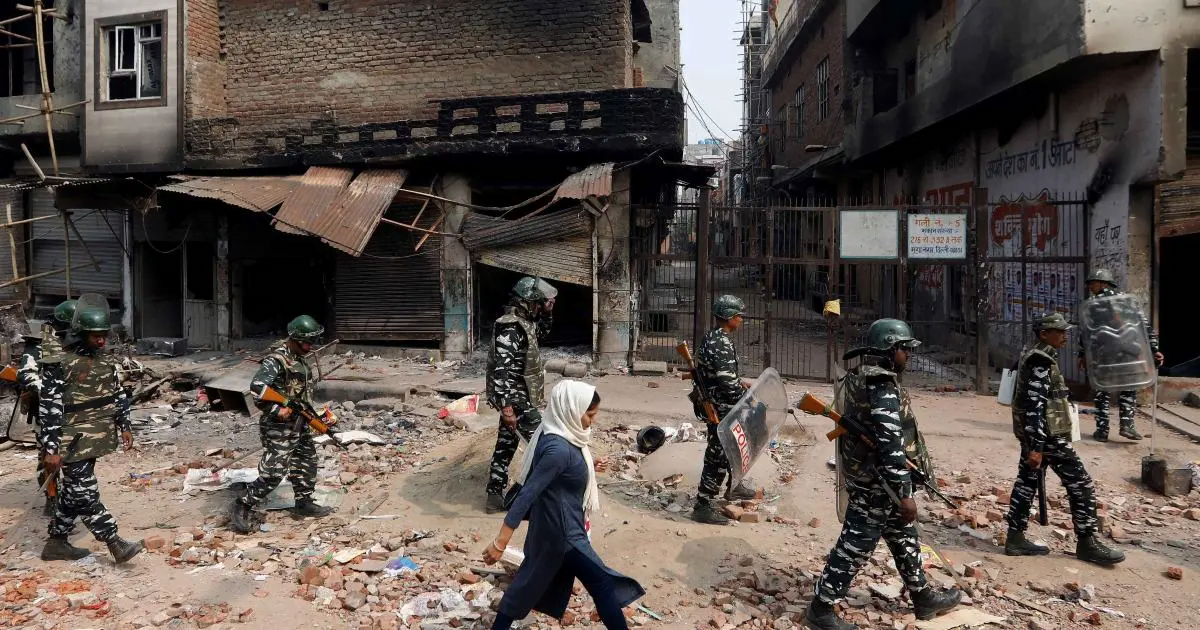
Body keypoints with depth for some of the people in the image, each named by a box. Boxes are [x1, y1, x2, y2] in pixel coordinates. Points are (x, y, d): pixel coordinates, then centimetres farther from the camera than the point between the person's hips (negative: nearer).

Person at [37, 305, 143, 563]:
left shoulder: (106, 362, 7)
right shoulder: (59, 364, -15)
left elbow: (118, 395, 18)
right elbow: (49, 408, -16)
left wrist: (124, 426, 14)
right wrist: (51, 449, -18)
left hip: (95, 438, 8)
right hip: (74, 442, -7)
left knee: (73, 492, 16)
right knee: (86, 494, -5)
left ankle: (56, 543, 29)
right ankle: (116, 545, -3)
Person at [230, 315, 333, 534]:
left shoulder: (300, 358, 9)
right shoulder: (277, 360, -20)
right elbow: (257, 388, -29)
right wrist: (276, 410, -26)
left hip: (299, 424, 10)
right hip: (279, 427, -9)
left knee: (307, 462, 19)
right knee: (273, 472, -9)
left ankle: (304, 503, 33)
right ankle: (243, 508, 6)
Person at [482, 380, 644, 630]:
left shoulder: (559, 436, -2)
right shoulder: (559, 449, -29)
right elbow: (526, 494, -29)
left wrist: (586, 467, 12)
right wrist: (500, 543, -27)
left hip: (554, 525, 10)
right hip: (562, 532, -10)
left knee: (532, 579, 22)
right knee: (603, 585, 3)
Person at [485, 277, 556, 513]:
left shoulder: (522, 322, 8)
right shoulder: (510, 328, -22)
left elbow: (542, 333, 30)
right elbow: (502, 369, -30)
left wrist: (548, 313, 11)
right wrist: (506, 405, -35)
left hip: (517, 397, 10)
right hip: (516, 398, -10)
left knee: (506, 445, 15)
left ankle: (495, 497, 23)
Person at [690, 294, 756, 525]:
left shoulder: (712, 338, 8)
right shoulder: (722, 344, -24)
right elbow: (727, 384, -28)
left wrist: (740, 382, 17)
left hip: (714, 404, 11)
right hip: (719, 408, -11)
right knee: (718, 455, -3)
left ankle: (733, 487, 44)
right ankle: (703, 506, 5)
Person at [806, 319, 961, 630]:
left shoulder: (863, 378, 8)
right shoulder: (882, 389, -24)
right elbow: (890, 446, -27)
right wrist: (904, 494, -22)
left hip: (872, 477, 10)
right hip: (877, 483, -10)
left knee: (904, 537, 22)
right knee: (855, 545, -1)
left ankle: (923, 596, 39)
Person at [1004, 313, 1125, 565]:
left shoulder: (1032, 357, 14)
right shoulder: (1040, 362, -18)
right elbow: (1035, 405, -23)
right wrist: (1037, 447, -25)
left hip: (1031, 434, 10)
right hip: (1048, 435, -10)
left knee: (1027, 482, 10)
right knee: (1081, 485, 0)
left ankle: (1015, 539, 14)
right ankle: (1087, 544, 8)